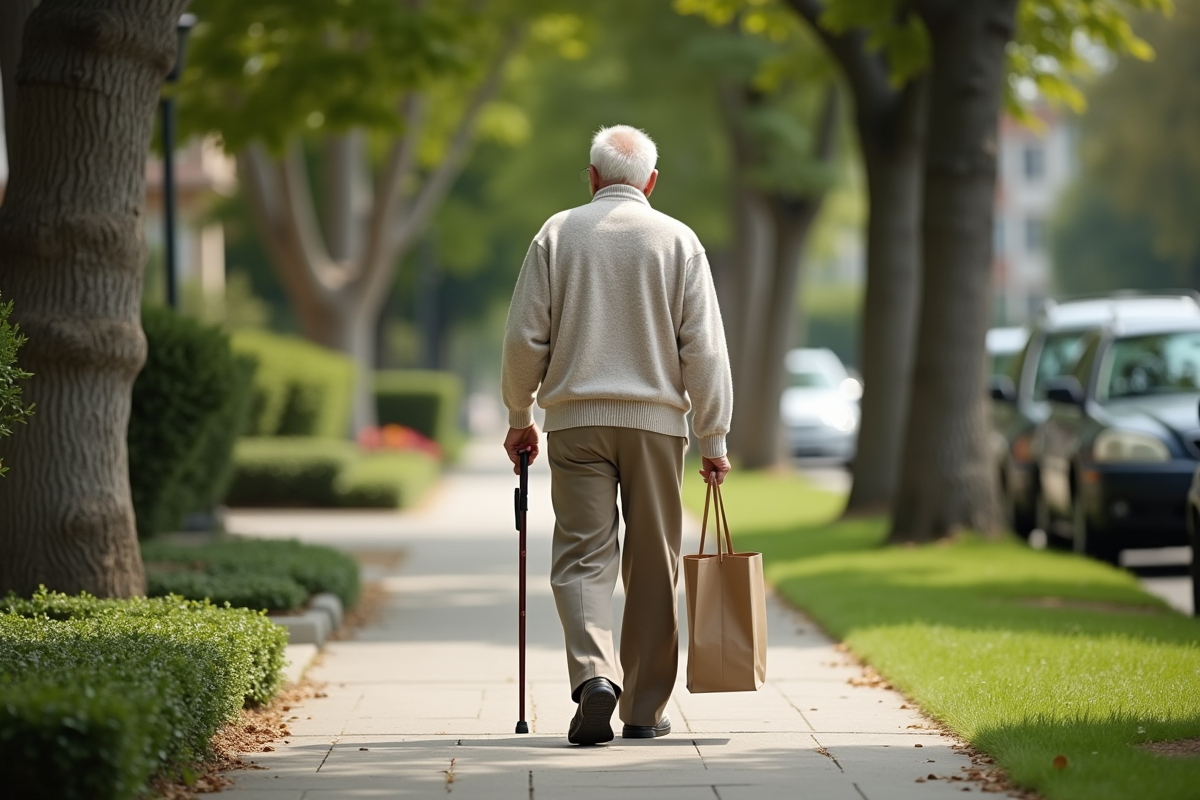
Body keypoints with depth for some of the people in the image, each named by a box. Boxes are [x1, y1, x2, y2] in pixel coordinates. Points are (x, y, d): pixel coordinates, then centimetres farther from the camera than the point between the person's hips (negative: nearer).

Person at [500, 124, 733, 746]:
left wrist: (519, 417, 12)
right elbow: (704, 349, -1)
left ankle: (594, 674, -25)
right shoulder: (677, 240, 3)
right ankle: (644, 710, 13)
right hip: (656, 419, 0)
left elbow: (525, 336, 1)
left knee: (582, 556, -1)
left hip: (575, 418, 0)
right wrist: (713, 439, 3)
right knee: (653, 565, 8)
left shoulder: (558, 234, 3)